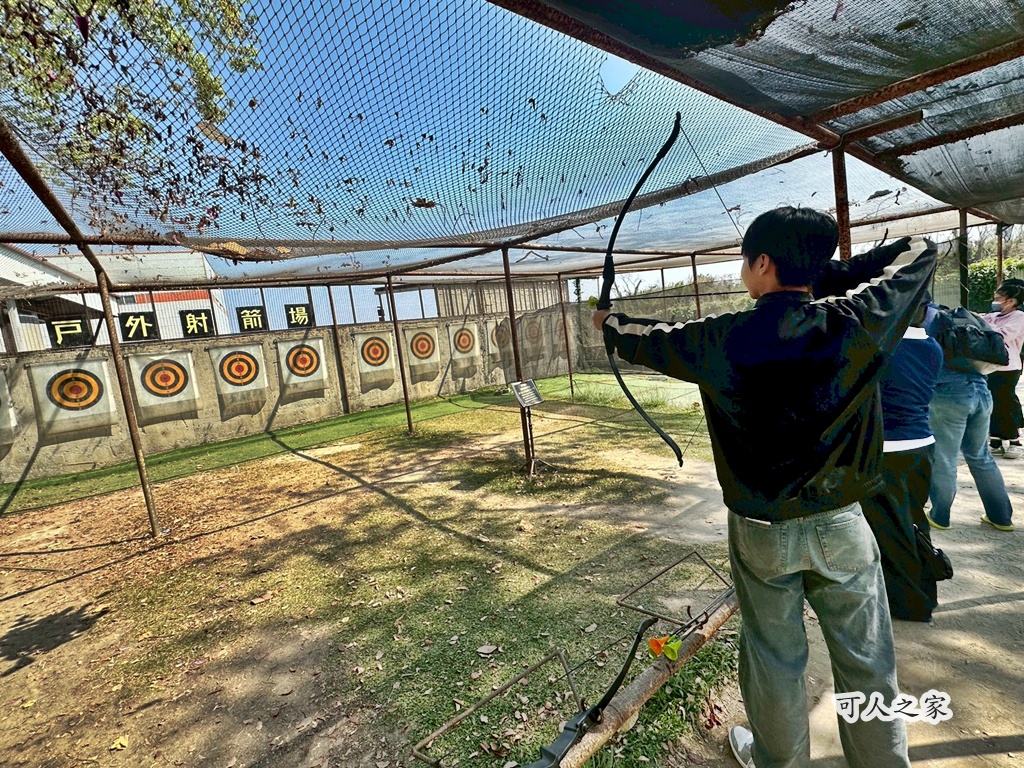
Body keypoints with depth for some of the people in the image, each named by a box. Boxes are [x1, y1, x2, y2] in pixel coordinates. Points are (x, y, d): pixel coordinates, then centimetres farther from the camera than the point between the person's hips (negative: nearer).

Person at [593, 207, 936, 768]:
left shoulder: (721, 340, -15)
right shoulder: (858, 324, -11)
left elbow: (650, 340, 4)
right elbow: (920, 260, 9)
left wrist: (609, 323, 23)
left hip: (761, 530, -1)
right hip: (842, 527, 1)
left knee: (774, 658, 18)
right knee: (867, 664, 18)